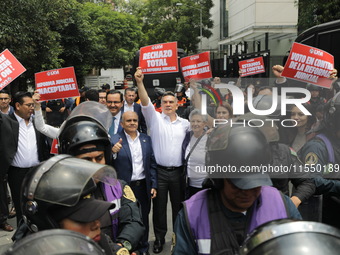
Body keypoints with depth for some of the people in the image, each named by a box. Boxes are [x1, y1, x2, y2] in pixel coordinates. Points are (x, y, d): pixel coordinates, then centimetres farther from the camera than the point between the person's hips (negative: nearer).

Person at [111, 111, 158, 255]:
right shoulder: (115, 140, -6)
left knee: (143, 219, 16)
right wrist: (113, 152, -31)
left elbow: (152, 164, 7)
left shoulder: (146, 139, 5)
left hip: (143, 186, 3)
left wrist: (154, 186, 3)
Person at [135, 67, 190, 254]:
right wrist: (139, 83, -27)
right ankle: (160, 237, 26)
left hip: (178, 172, 2)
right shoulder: (155, 119, -1)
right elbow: (146, 103, -15)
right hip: (159, 171, -1)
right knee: (159, 206, 9)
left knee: (178, 205, 14)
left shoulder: (185, 124, 7)